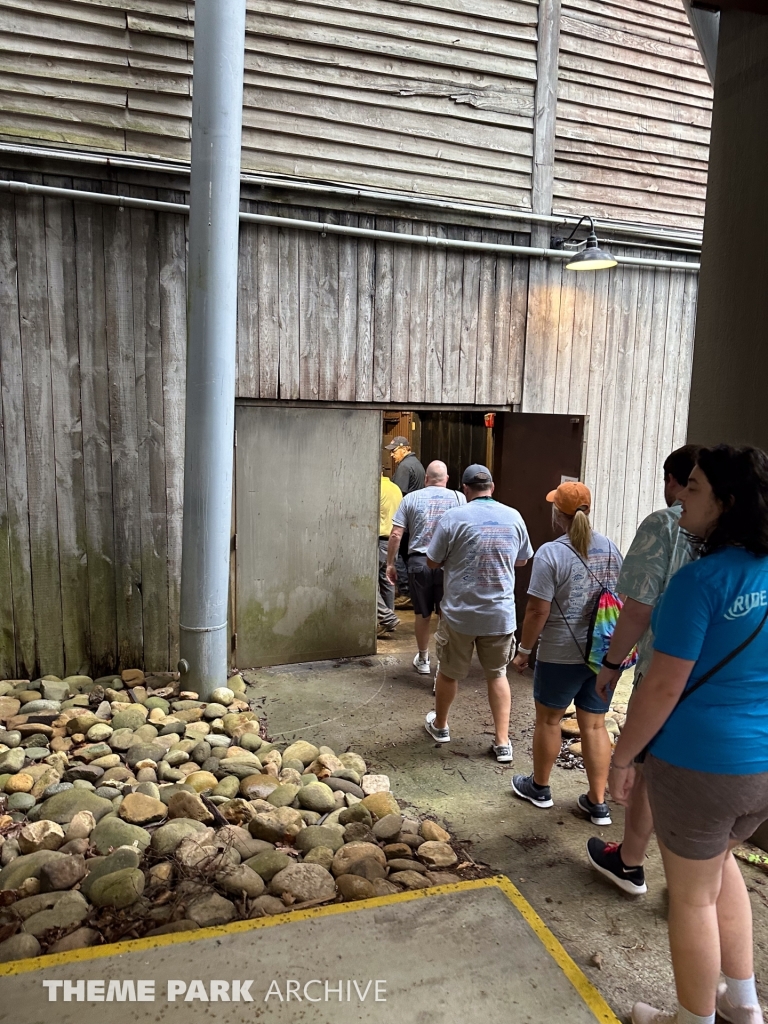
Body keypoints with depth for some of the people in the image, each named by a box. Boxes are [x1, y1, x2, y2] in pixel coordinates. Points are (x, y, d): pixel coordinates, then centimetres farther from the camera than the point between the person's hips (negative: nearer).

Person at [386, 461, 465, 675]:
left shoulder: (411, 498, 3)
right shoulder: (459, 498, 2)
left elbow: (396, 534, -1)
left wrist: (390, 564, 7)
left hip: (419, 562, 1)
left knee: (422, 614, 16)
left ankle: (423, 660, 32)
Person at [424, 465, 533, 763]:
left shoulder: (453, 517, -13)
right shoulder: (514, 517, -1)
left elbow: (432, 562, -5)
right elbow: (522, 560, 12)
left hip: (459, 612, -2)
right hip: (501, 613, 3)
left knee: (449, 672, 16)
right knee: (498, 674, 16)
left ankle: (439, 725, 37)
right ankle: (502, 742, 17)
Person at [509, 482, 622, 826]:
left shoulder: (551, 552, -17)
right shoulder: (610, 548, 3)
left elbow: (538, 610, -18)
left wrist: (524, 649, -6)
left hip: (561, 654, -5)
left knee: (548, 719, 14)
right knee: (595, 725, 13)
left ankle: (539, 787, 31)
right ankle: (598, 803, 20)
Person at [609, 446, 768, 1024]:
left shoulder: (702, 579, -22)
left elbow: (664, 686, -20)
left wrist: (622, 758, -8)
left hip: (698, 762, -7)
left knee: (691, 895, 13)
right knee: (719, 862, 29)